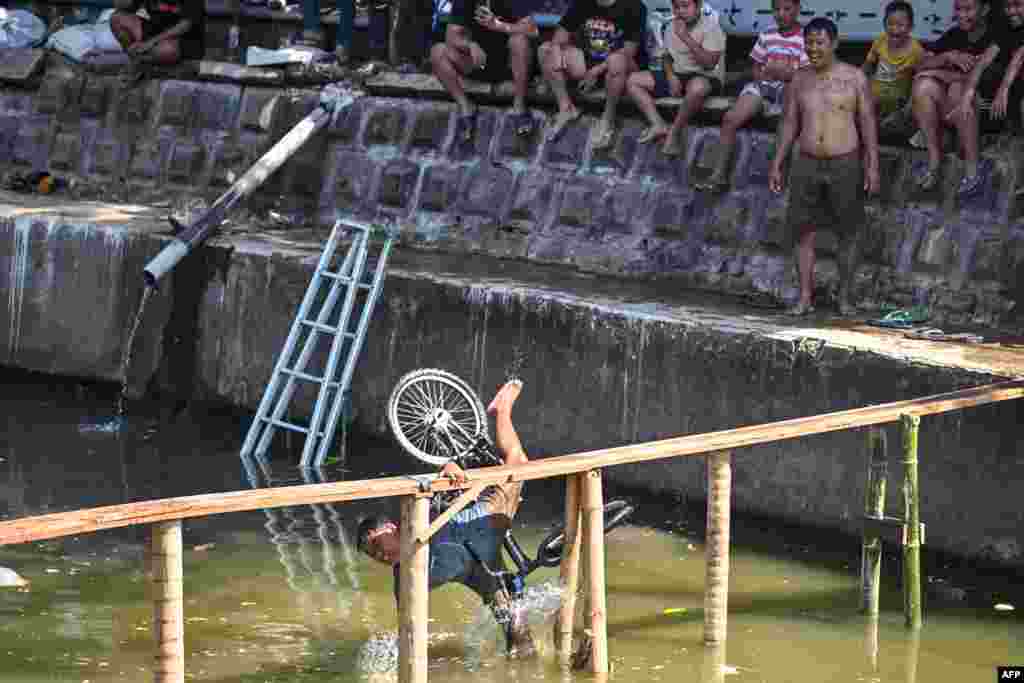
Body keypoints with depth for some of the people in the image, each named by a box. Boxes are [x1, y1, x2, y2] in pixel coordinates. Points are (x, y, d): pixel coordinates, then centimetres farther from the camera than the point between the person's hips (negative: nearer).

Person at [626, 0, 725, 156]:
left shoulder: (710, 26, -12)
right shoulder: (672, 27, 7)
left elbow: (709, 63, -22)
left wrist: (686, 37, -26)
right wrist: (670, 75, -5)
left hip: (706, 77, -7)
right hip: (677, 75, 7)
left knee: (697, 87, -44)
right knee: (633, 80, -4)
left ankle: (674, 132, -23)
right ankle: (658, 125, -15)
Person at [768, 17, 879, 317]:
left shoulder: (854, 77, -4)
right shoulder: (799, 80, 6)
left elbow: (868, 123, -3)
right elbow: (790, 124, 11)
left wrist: (873, 165, -9)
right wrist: (777, 165, 7)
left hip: (845, 165, -3)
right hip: (807, 164, 3)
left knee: (848, 233, 3)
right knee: (803, 230, -1)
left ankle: (844, 296, 13)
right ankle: (805, 297, 4)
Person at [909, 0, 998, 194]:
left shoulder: (996, 37, -7)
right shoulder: (952, 36, 10)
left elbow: (984, 77, -19)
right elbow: (920, 67, 4)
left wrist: (935, 72, -11)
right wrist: (948, 57, -15)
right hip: (949, 107, 5)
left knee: (959, 88, -34)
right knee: (923, 85, -21)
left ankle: (971, 170, -31)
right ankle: (934, 162, -23)